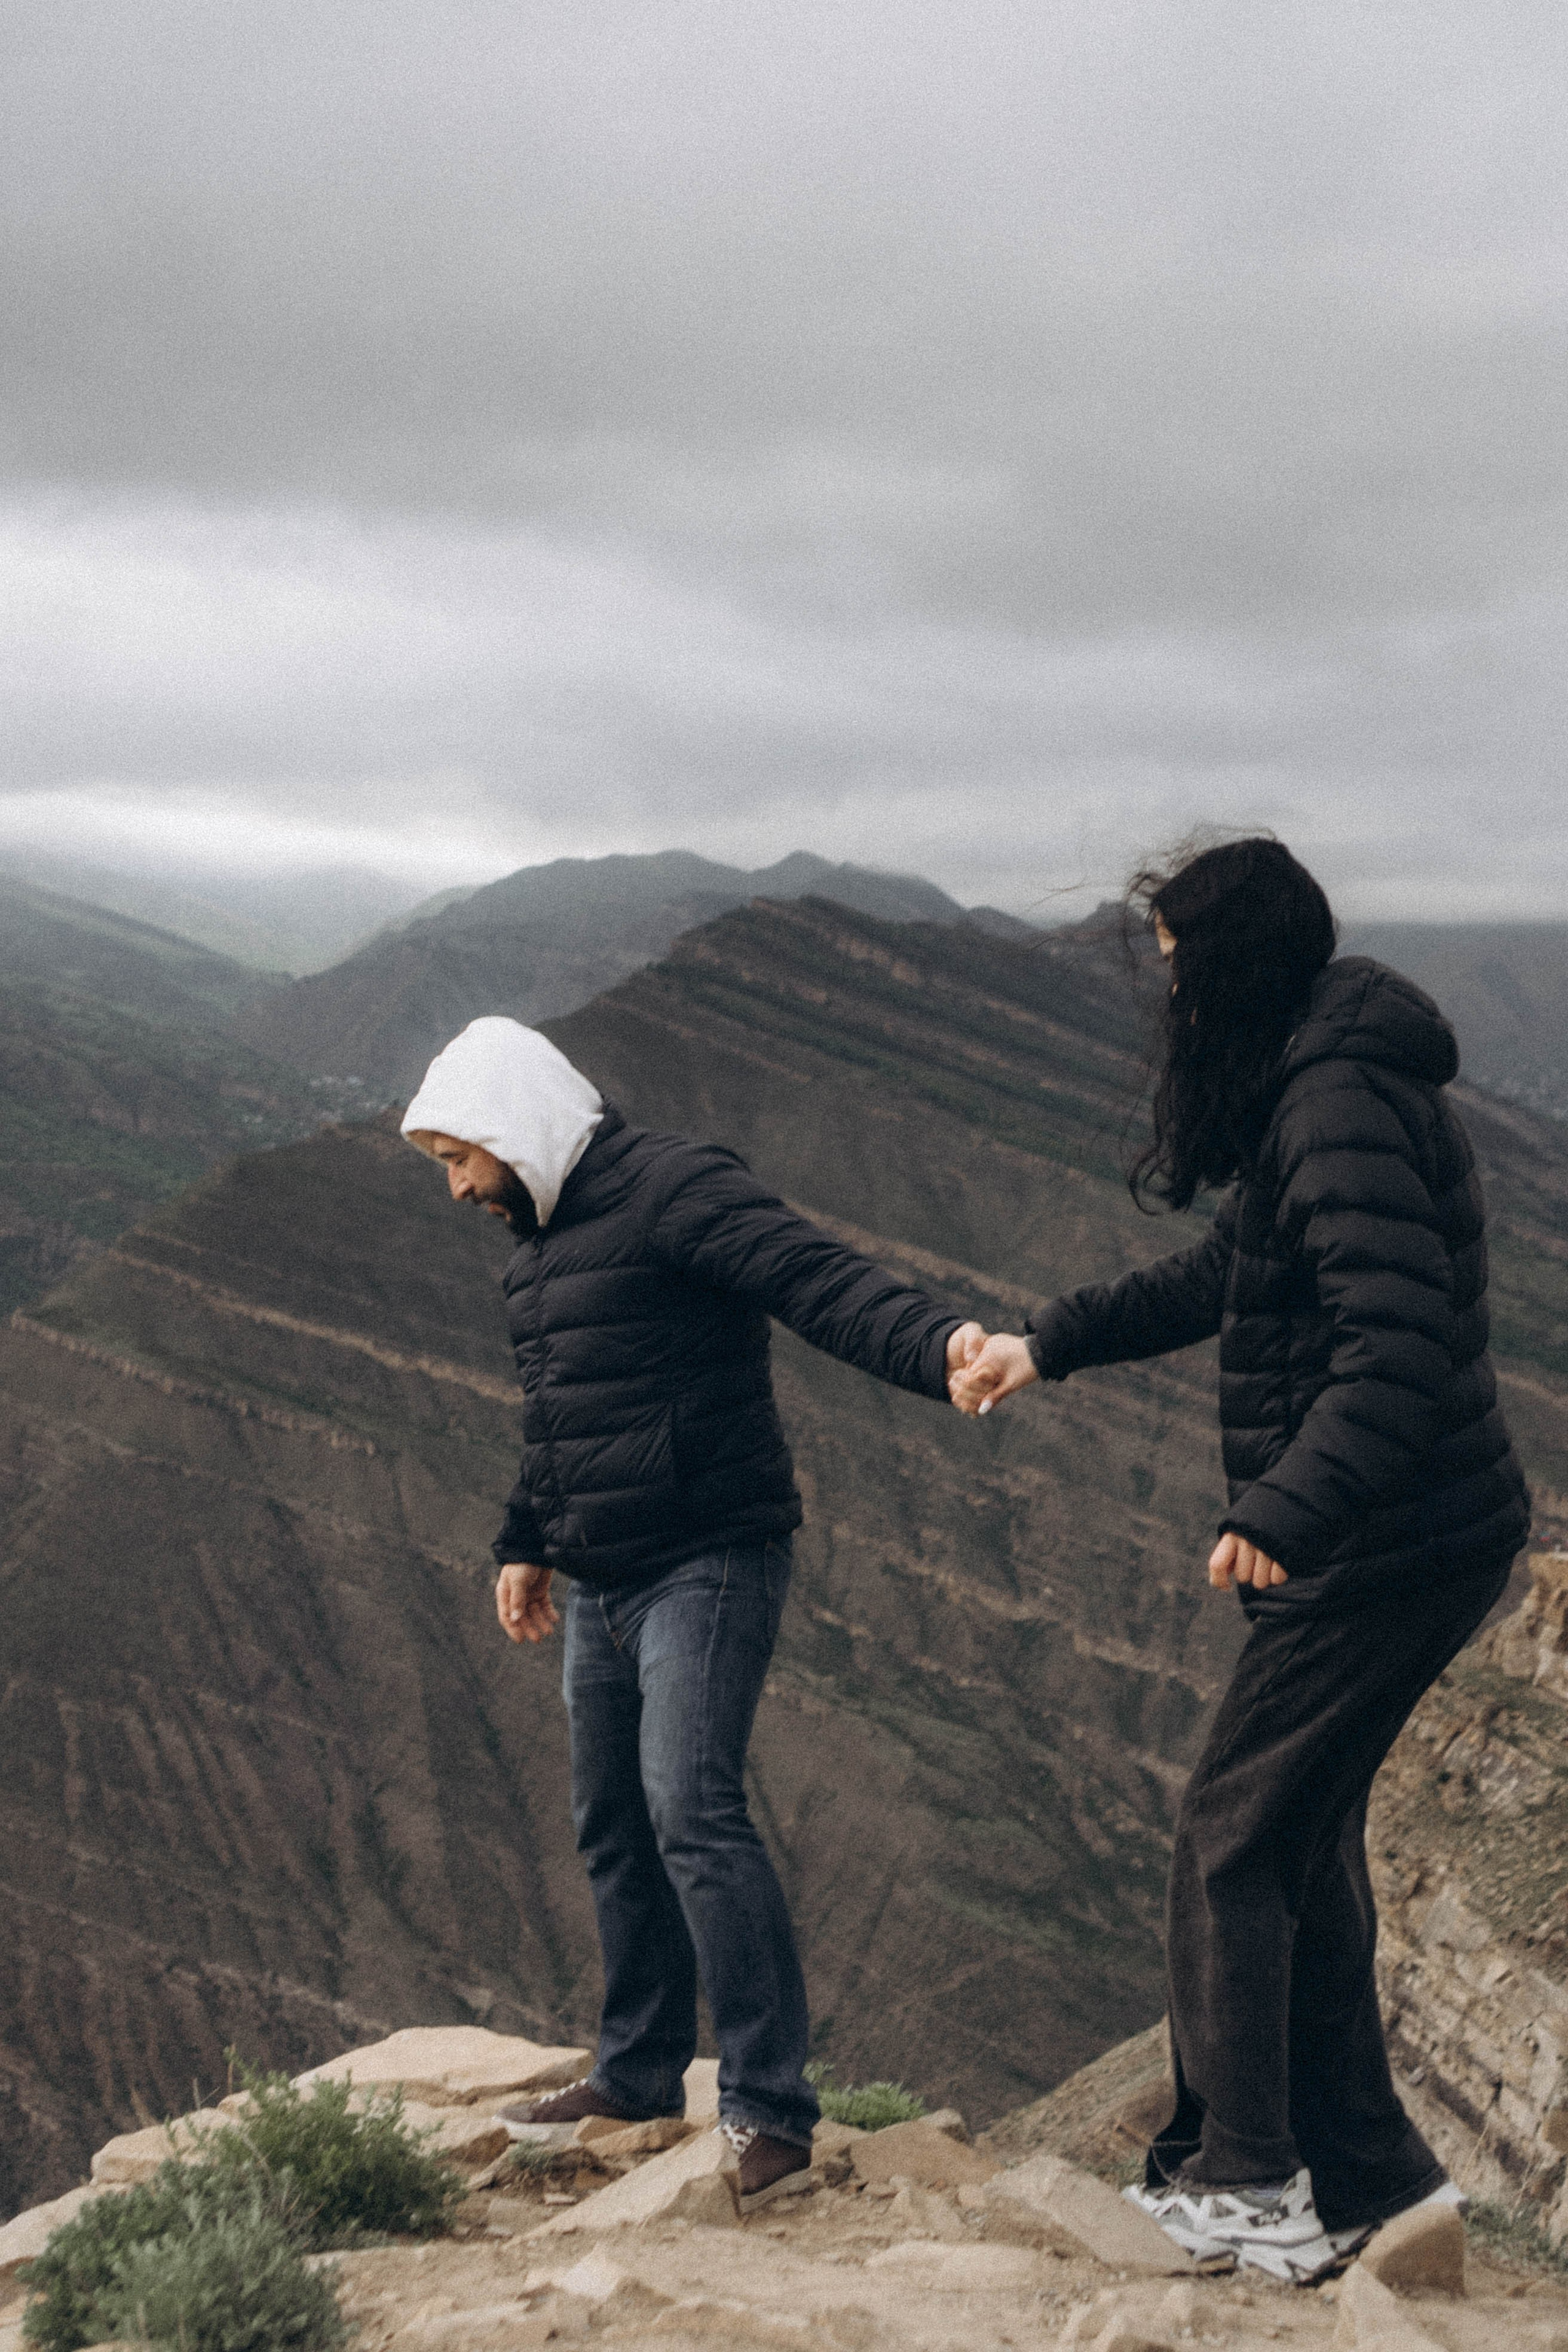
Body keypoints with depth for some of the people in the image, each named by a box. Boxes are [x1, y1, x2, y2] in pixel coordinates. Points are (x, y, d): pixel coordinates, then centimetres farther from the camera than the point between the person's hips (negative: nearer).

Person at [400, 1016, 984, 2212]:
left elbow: (819, 1278, -26)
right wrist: (526, 1544, 32)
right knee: (615, 1827, 15)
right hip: (604, 1585, 10)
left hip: (710, 1564, -9)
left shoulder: (675, 1191, -13)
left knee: (694, 1809, -19)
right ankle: (641, 2074, 30)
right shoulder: (541, 1240, 17)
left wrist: (934, 1344, -43)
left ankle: (772, 2113, -17)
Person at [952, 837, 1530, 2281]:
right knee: (1306, 1840, 17)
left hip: (1387, 1553, -10)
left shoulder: (1342, 1108, -21)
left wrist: (1289, 1512, -35)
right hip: (1409, 1543, 10)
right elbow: (1224, 1281, 26)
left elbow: (1400, 1341, -31)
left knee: (1234, 1837, -1)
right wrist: (1050, 1344, 24)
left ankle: (1244, 2186, 8)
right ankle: (1365, 2173, 24)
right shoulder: (1309, 1092, 13)